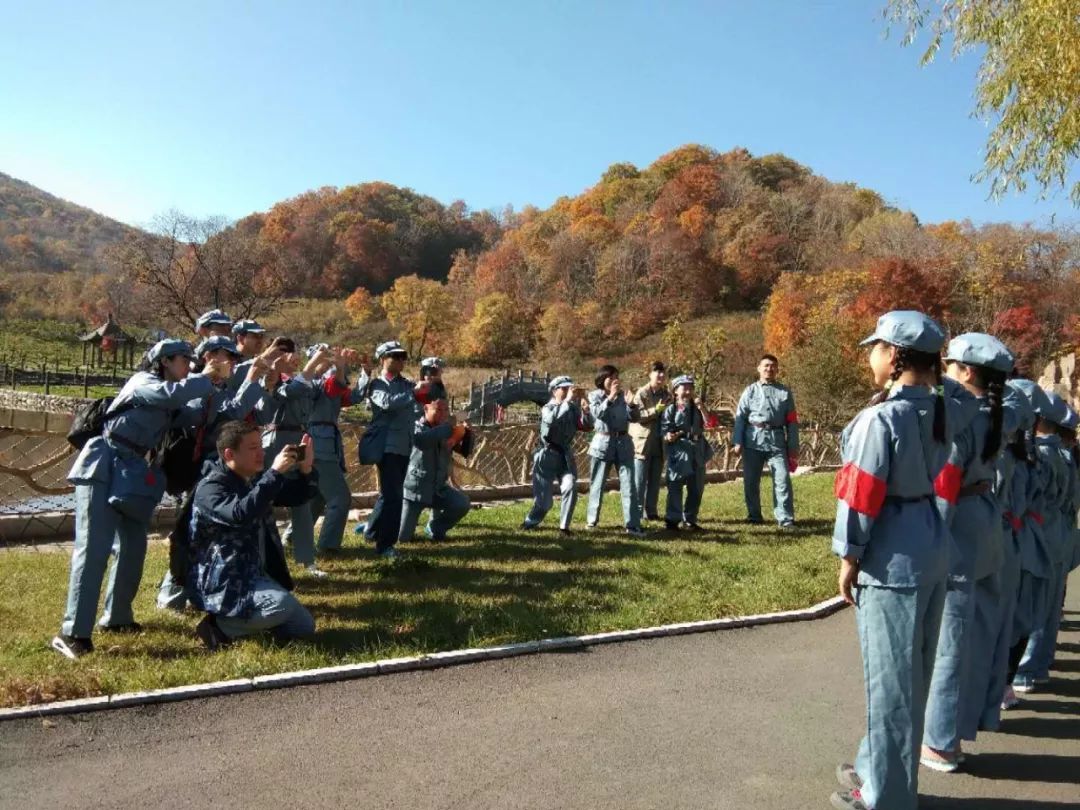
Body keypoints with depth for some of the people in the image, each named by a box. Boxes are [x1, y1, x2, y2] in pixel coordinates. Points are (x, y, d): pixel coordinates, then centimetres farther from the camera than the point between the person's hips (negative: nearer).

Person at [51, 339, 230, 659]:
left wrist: (216, 383, 2)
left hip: (133, 471, 9)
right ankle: (73, 632, -16)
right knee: (93, 547, -14)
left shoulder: (168, 401, 21)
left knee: (133, 547, 10)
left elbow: (194, 412, 10)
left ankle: (116, 616, 24)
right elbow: (174, 393, -23)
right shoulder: (143, 381, -4)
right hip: (103, 465, -9)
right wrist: (206, 378, -12)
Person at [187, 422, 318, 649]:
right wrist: (275, 473, -36)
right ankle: (220, 626, -10)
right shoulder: (210, 487, -18)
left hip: (258, 575, 9)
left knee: (304, 627, 7)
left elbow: (296, 497, 13)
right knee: (281, 605, -33)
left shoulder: (258, 479, 8)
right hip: (223, 582, -8)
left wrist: (306, 470, -8)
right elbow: (240, 514, -37)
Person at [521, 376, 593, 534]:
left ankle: (564, 526, -6)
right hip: (548, 455, -3)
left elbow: (587, 426, -2)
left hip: (566, 455, 3)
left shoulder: (573, 408, 5)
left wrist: (586, 412, -21)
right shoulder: (547, 408, -5)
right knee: (544, 499, 0)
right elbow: (552, 420, -29)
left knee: (570, 488, -20)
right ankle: (530, 522, 28)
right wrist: (567, 401, -31)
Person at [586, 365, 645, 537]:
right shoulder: (595, 395, 0)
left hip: (623, 442, 2)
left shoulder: (623, 395, 6)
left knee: (629, 484, -4)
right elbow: (598, 413, -18)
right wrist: (610, 397, -25)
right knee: (597, 483, 8)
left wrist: (631, 404, -19)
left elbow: (634, 418, -1)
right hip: (603, 442, -2)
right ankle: (592, 519, 24)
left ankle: (632, 524, -3)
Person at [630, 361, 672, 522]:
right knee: (640, 480, -2)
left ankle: (651, 511, 17)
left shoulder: (667, 395, 9)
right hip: (642, 442, -5)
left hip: (659, 443, 5)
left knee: (655, 480, 10)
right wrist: (655, 410, -23)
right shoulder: (642, 393, -6)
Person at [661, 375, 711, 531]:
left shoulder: (697, 409, 11)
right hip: (678, 453, -5)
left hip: (697, 454, 5)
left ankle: (690, 520, 21)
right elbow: (664, 431, -7)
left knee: (696, 489, 10)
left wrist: (702, 407, -8)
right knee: (675, 488, -2)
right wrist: (668, 437, -27)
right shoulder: (670, 410, -3)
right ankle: (672, 519, 6)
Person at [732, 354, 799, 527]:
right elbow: (740, 417, 3)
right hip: (753, 441, 0)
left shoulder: (785, 392, 10)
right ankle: (754, 516, 21)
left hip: (777, 441, 0)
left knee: (783, 480, -7)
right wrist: (737, 442, -6)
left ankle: (786, 519, -3)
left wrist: (793, 447, 3)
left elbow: (792, 421, 9)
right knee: (750, 481, 7)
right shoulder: (750, 391, 8)